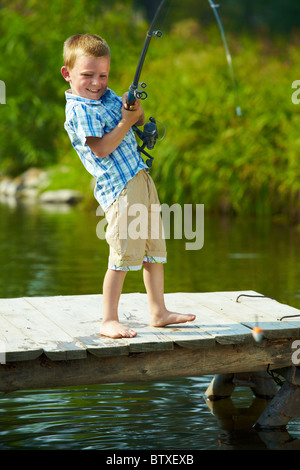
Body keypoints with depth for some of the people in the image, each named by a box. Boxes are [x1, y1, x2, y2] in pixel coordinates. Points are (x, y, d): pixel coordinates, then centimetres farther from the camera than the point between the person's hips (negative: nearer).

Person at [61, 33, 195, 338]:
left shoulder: (108, 96, 14)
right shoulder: (78, 110, -11)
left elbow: (138, 122, 22)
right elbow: (101, 149, -19)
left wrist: (136, 110, 0)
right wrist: (126, 122, -18)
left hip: (141, 179, 9)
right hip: (118, 188, -9)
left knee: (154, 250, 14)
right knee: (123, 256, -11)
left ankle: (158, 312, 24)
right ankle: (109, 321, -3)